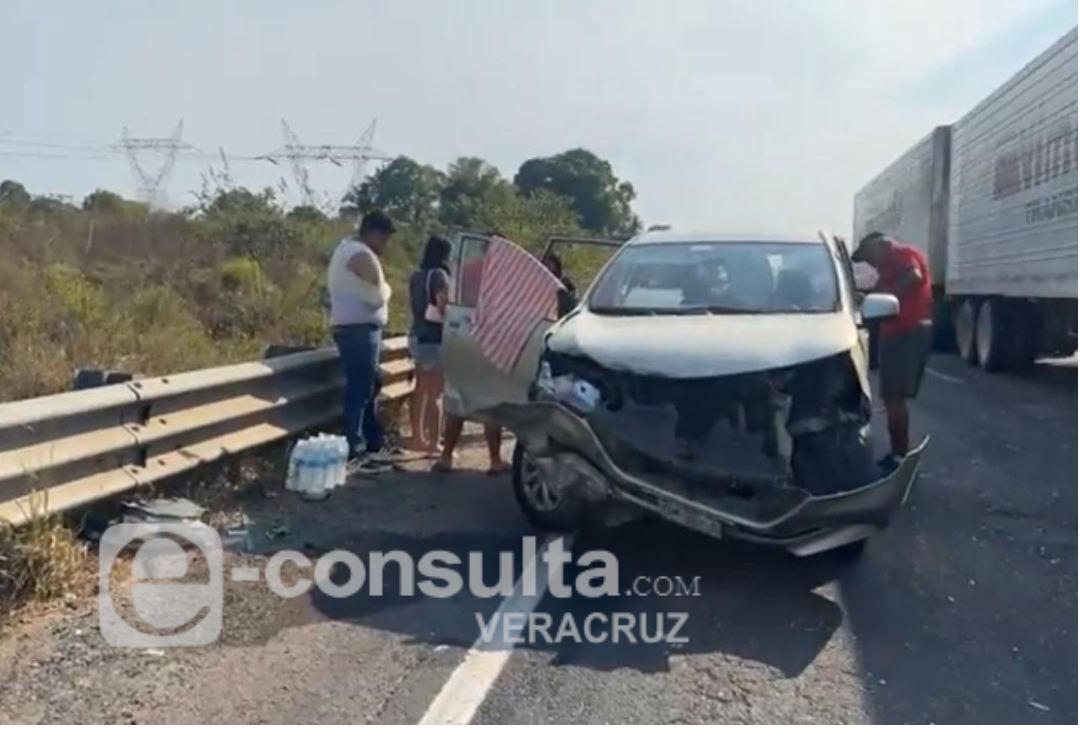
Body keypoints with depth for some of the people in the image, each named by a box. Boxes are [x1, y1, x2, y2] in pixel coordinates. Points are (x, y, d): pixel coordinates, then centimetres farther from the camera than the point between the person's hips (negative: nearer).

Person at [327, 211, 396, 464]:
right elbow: (378, 296, -17)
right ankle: (352, 450, -3)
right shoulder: (362, 255, -14)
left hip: (348, 327, 11)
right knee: (360, 389, -7)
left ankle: (375, 441, 23)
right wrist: (385, 288, 2)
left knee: (370, 385, 16)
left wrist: (380, 289, 7)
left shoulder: (345, 248, 20)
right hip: (360, 329, -11)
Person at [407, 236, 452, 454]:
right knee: (434, 394, -6)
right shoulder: (438, 274, -15)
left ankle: (418, 437, 22)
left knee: (421, 390, 15)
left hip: (418, 336, 9)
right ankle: (434, 442, -5)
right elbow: (444, 307, -22)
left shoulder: (417, 276, 11)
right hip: (434, 339, -9)